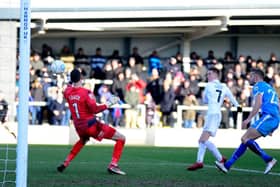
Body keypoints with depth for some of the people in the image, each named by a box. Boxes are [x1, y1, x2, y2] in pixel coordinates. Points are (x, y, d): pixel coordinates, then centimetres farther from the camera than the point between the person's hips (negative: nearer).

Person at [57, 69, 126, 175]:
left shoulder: (67, 92, -1)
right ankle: (113, 165, -13)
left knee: (83, 140, 42)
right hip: (91, 125, -7)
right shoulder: (86, 92, -18)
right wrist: (109, 103, -13)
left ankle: (65, 163, 31)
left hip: (79, 127, 7)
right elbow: (95, 109, -20)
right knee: (121, 138, -1)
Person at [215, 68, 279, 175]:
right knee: (246, 140, 10)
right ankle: (227, 165, 9)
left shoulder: (258, 86, 3)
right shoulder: (269, 88, 31)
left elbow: (258, 103, -12)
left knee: (245, 139, -14)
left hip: (268, 116, -10)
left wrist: (248, 119, -13)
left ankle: (269, 160, -18)